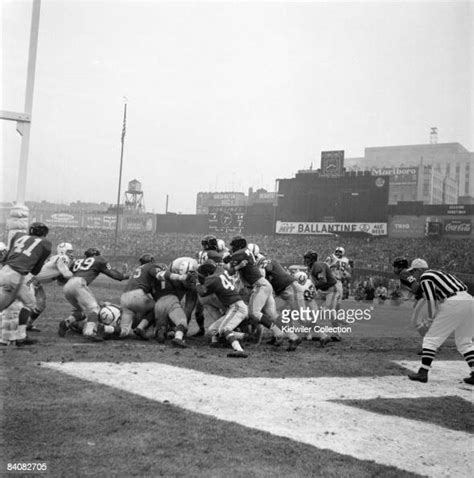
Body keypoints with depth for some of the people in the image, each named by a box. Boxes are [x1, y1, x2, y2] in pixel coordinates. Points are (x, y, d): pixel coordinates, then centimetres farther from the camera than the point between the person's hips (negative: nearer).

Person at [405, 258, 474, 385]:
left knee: (431, 338, 1)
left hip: (453, 304, -8)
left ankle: (423, 373, -2)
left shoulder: (425, 277, 4)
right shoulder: (442, 273, 28)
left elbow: (431, 301, -5)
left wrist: (432, 317, 11)